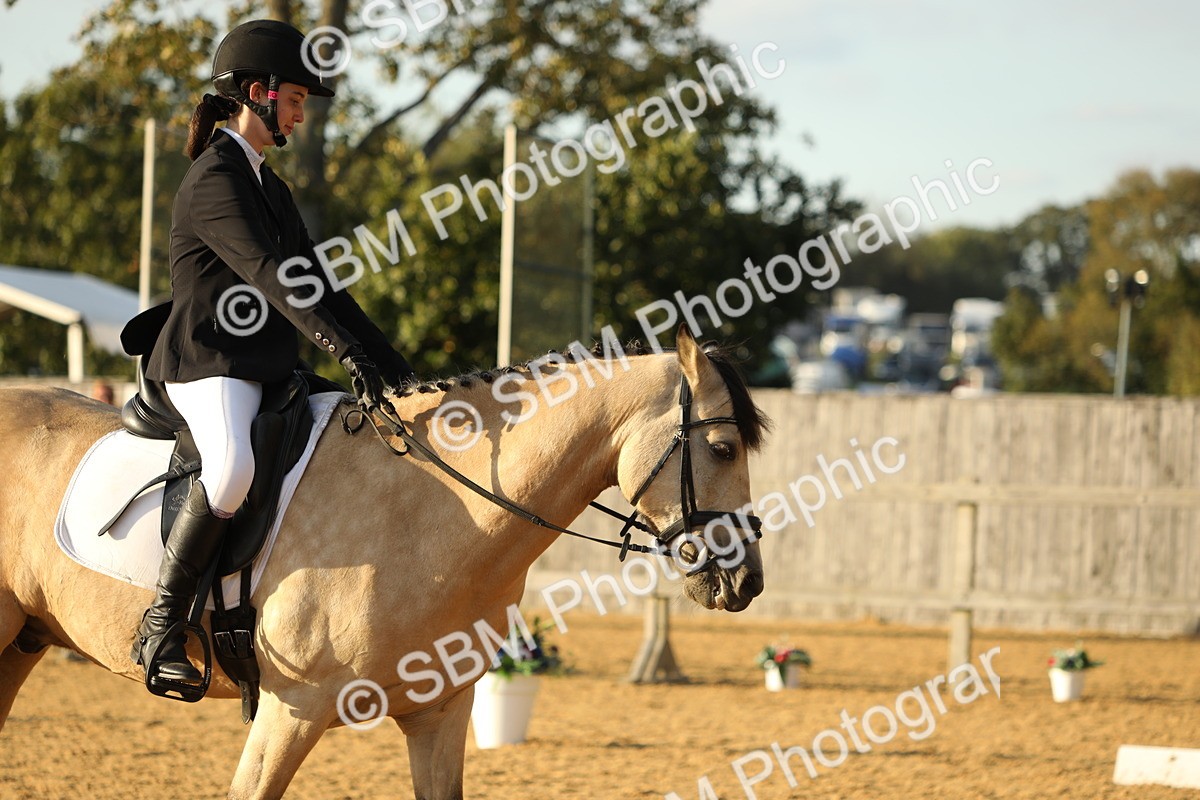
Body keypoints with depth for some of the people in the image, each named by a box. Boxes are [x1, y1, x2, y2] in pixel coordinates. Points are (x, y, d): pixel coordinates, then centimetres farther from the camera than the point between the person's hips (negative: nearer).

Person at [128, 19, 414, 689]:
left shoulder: (269, 186, 20)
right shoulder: (216, 180, -12)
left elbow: (317, 283, 21)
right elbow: (269, 275, -24)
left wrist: (384, 354, 11)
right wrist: (347, 351, -33)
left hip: (269, 369, 10)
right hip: (210, 364, -10)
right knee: (232, 465, -38)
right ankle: (162, 625, -29)